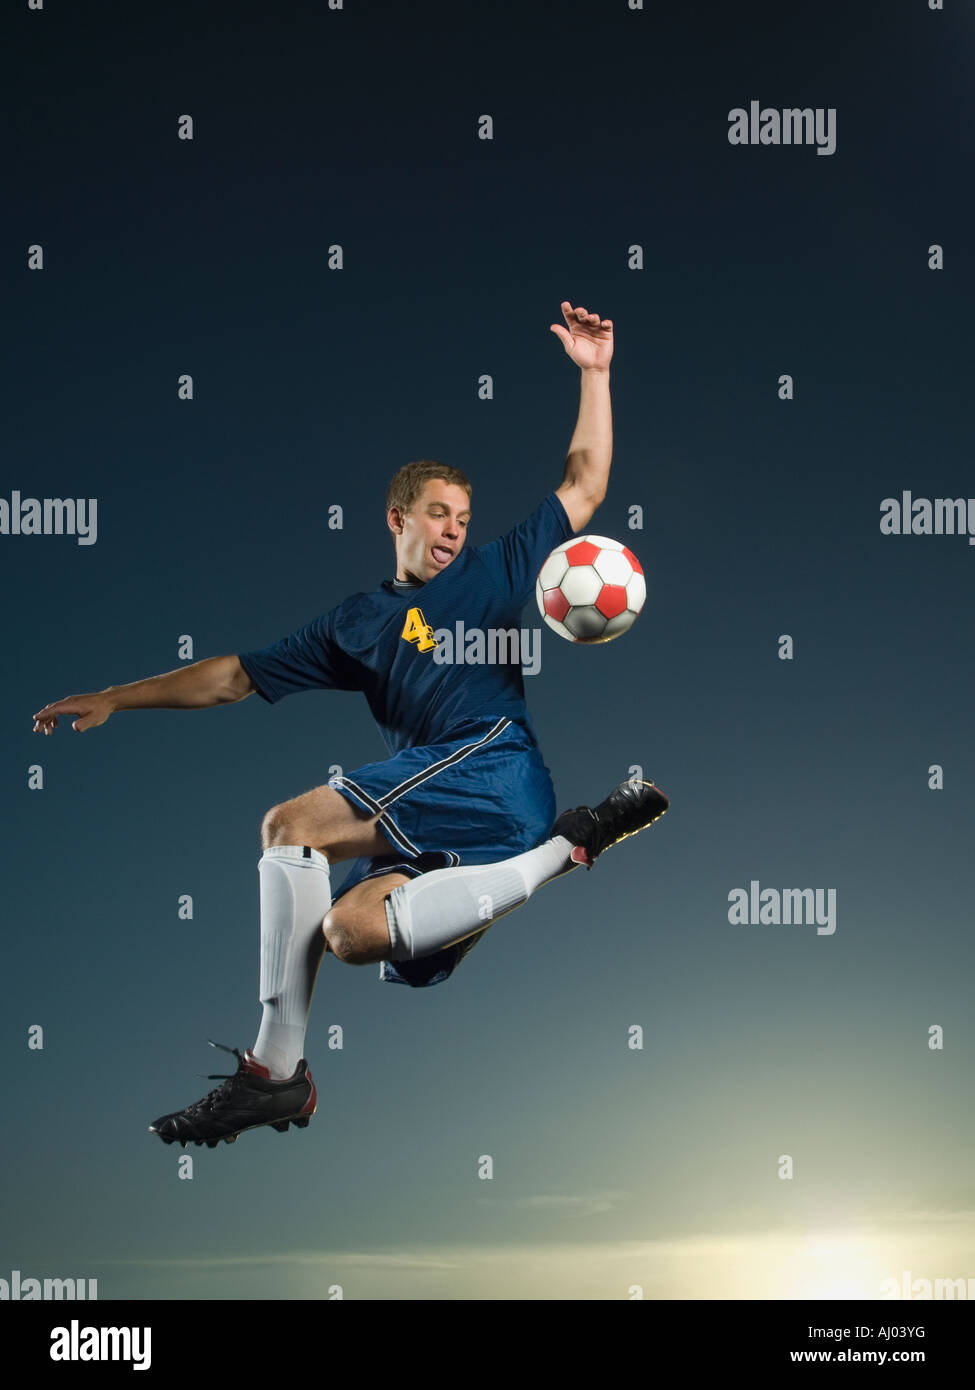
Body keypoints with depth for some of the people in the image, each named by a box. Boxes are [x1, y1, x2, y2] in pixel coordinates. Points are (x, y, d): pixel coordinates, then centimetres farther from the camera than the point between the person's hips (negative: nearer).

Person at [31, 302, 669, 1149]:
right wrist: (115, 698, 20)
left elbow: (585, 488, 18)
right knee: (349, 931, -22)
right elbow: (234, 677, 25)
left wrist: (594, 373, 11)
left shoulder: (493, 574, 17)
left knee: (291, 827, -20)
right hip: (430, 814, 5)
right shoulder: (357, 624, 26)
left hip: (495, 769, -5)